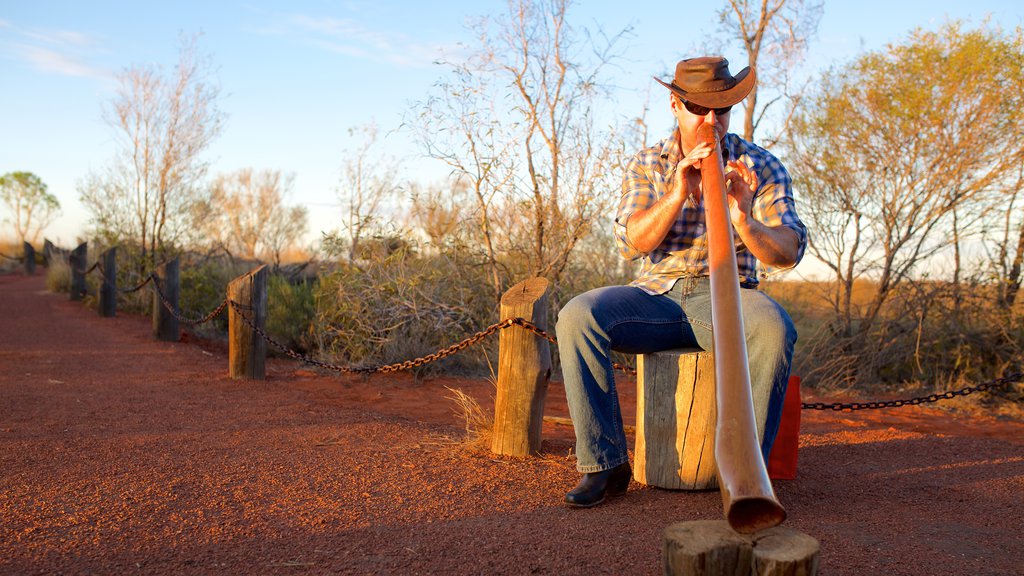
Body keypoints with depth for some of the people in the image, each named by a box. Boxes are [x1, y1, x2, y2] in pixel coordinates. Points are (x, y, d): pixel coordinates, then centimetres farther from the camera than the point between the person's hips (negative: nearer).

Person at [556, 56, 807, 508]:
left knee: (774, 329, -36)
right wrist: (678, 193, -19)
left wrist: (744, 221, -29)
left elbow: (789, 252, -7)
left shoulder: (760, 166, 4)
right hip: (656, 294, 2)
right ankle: (605, 464, -17)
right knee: (576, 317, -26)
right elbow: (630, 243, -4)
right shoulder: (645, 165, 9)